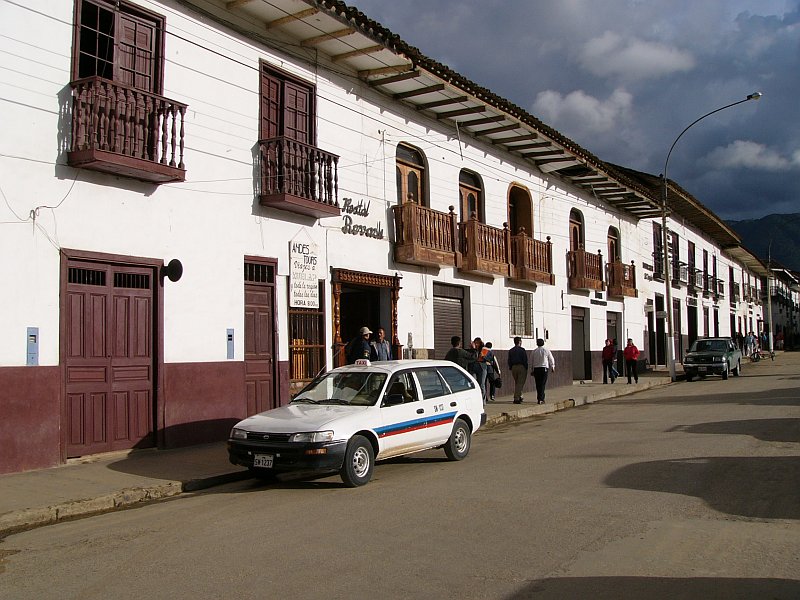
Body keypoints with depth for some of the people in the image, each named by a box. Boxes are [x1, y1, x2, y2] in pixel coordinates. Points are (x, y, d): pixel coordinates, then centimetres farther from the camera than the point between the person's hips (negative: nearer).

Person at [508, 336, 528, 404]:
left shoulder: (511, 350, 10)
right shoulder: (522, 350, -7)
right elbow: (525, 360, -9)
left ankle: (519, 396, 23)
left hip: (514, 367, 6)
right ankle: (516, 398, -12)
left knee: (516, 383, 18)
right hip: (521, 367, -6)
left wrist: (510, 368, 15)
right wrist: (526, 368, -3)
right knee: (520, 383, -4)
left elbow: (509, 361, 10)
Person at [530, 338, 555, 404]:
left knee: (538, 384, 11)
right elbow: (551, 360, 7)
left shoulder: (534, 351, 4)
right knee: (543, 384, -3)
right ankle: (540, 399, -13)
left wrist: (532, 370, 20)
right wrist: (552, 367, 24)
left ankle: (539, 398, 19)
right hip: (544, 368, -2)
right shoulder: (546, 351, 0)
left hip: (536, 369, 2)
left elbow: (531, 361, 8)